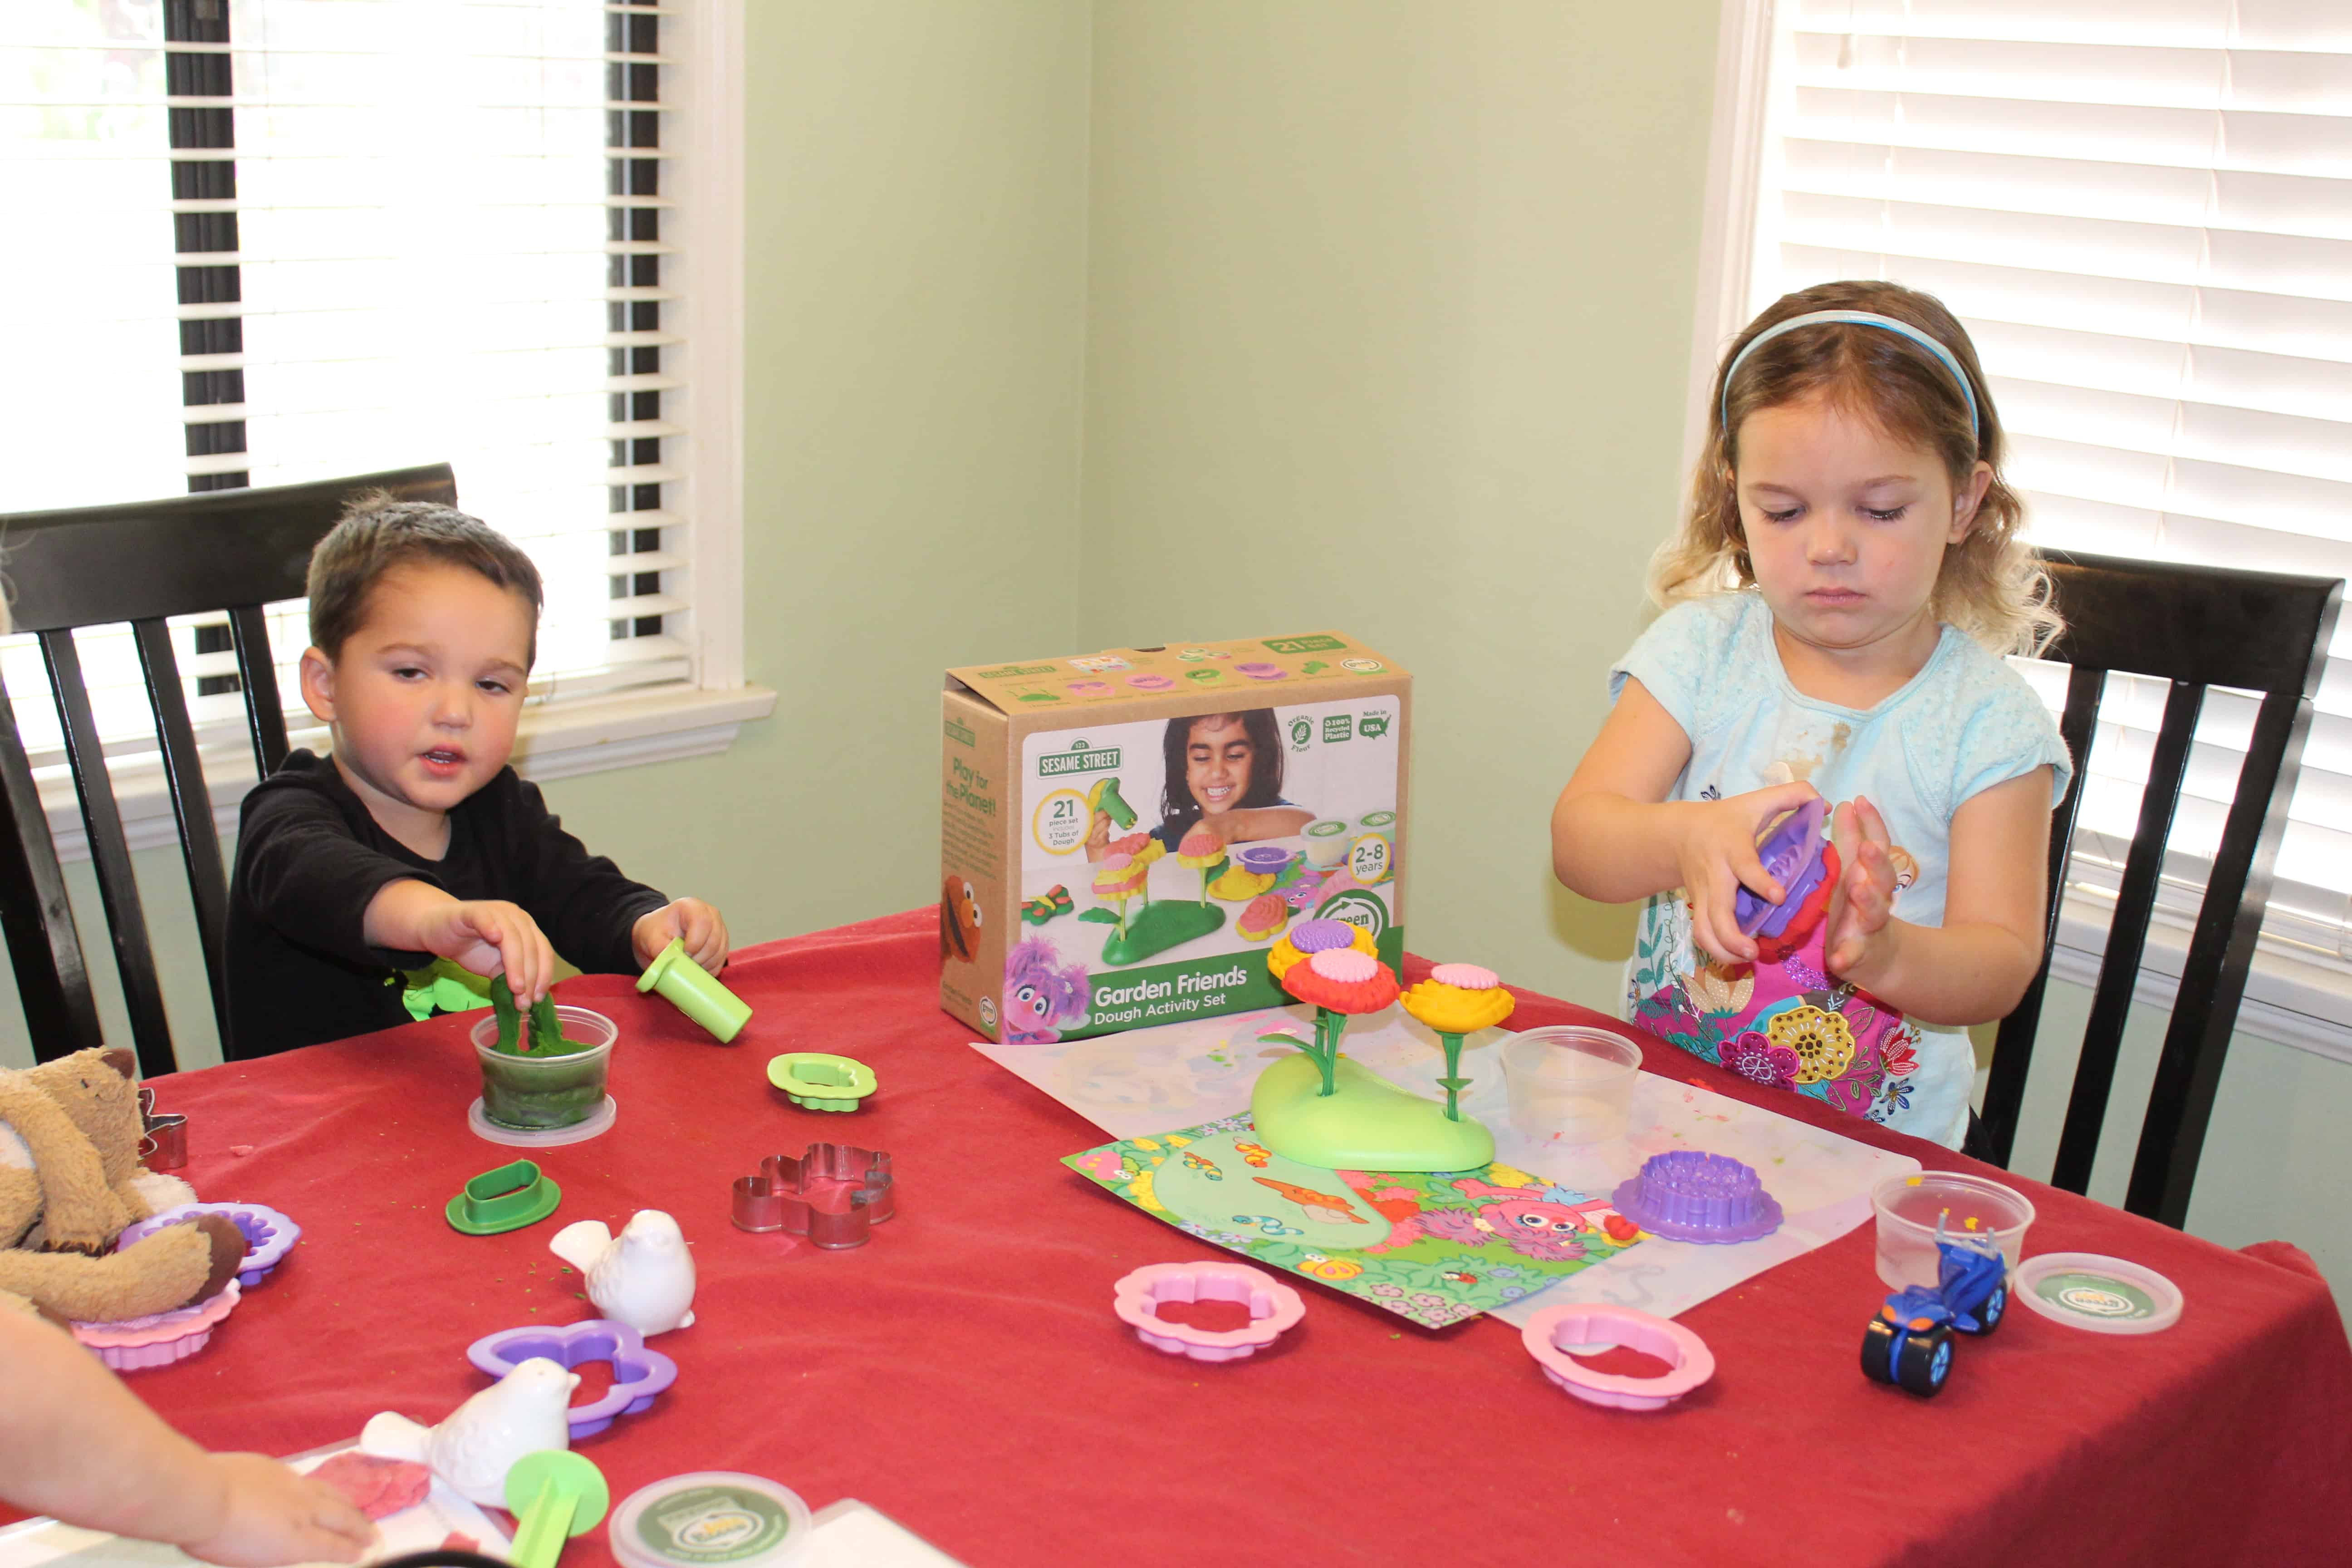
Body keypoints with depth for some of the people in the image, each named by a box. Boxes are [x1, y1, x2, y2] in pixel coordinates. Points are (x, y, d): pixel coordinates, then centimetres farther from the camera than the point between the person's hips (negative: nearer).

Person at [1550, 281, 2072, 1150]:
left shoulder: (1986, 719, -2)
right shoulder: (1701, 650, 3)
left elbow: (2001, 964, -8)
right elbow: (1577, 840, -8)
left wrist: (1882, 952, -31)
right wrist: (1685, 841, -30)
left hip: (1880, 1141, -2)